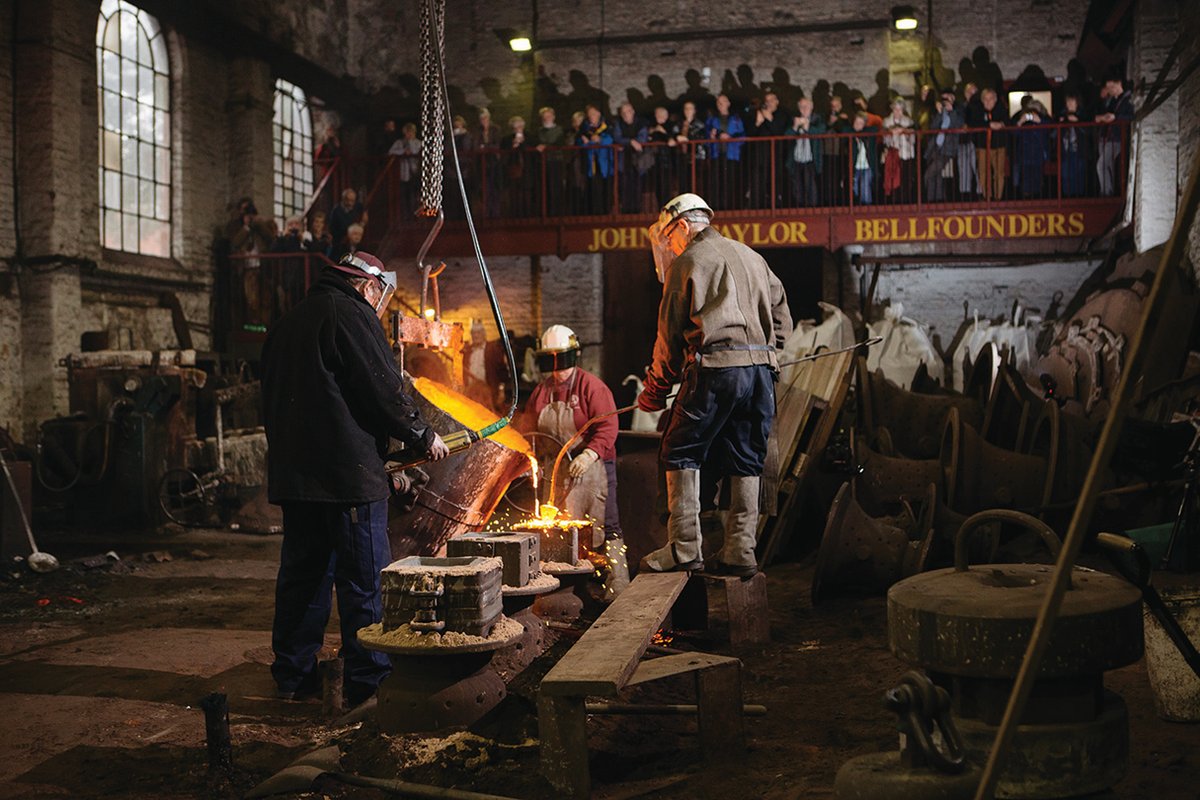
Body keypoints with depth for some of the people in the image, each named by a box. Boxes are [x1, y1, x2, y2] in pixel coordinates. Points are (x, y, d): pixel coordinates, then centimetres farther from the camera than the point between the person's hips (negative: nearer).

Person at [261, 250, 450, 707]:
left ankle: (294, 675, 22)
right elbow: (384, 391, -12)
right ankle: (368, 681, 3)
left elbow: (273, 399, 22)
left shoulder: (289, 322, 19)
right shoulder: (352, 315, -8)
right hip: (349, 472, -9)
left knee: (303, 574, 14)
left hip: (293, 473, 9)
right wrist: (424, 438, 1)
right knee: (366, 580, -1)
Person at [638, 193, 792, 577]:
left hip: (716, 370, -6)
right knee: (745, 462, 10)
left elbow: (670, 334, 3)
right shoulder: (752, 257, 22)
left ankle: (685, 548, -1)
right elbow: (782, 319, 21)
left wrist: (655, 389, 13)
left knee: (680, 454, 3)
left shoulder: (688, 261, 2)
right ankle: (741, 552, 9)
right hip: (762, 368, 7)